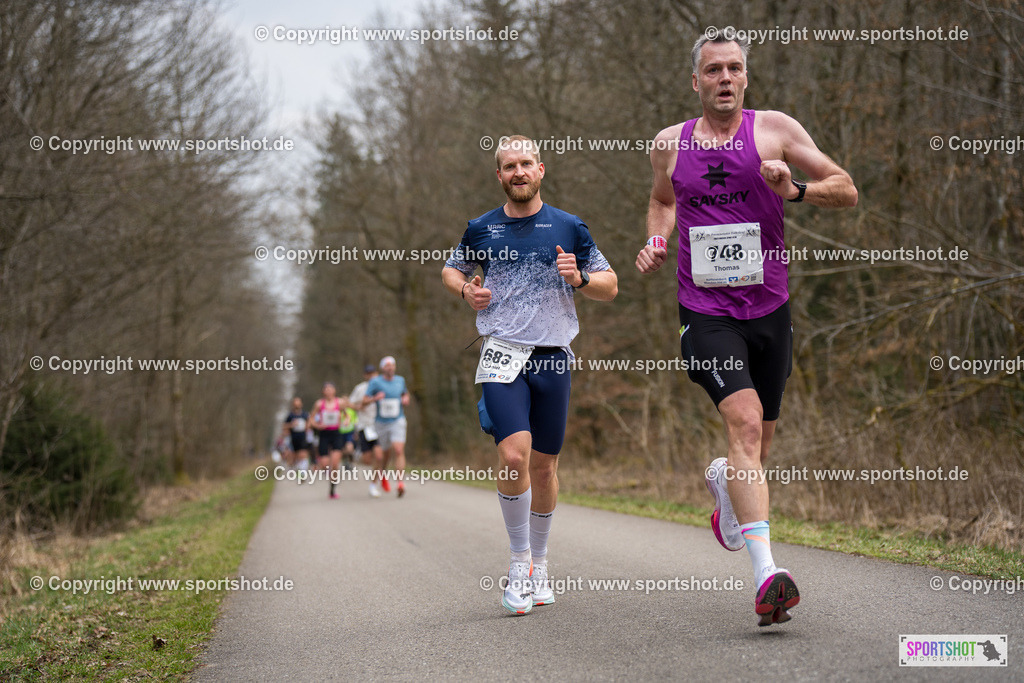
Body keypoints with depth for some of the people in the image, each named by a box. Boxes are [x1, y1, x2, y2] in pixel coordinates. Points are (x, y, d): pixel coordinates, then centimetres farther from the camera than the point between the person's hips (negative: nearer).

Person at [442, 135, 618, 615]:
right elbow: (451, 270, 25)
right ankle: (519, 560, -3)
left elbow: (610, 286, 11)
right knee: (513, 454, -18)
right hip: (503, 357, -1)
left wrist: (579, 279, -9)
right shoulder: (481, 229, 8)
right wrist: (466, 290, 3)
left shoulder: (568, 228, 7)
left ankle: (538, 563, 25)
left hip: (553, 358, 1)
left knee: (544, 464, 7)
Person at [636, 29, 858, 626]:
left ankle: (723, 481, 52)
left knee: (760, 443, 14)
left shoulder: (776, 130, 1)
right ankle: (766, 572, -30)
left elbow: (847, 191, 3)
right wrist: (657, 240, 9)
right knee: (745, 422, -23)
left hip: (769, 309, 2)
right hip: (707, 313, -1)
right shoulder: (670, 144, 7)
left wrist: (794, 190, -15)